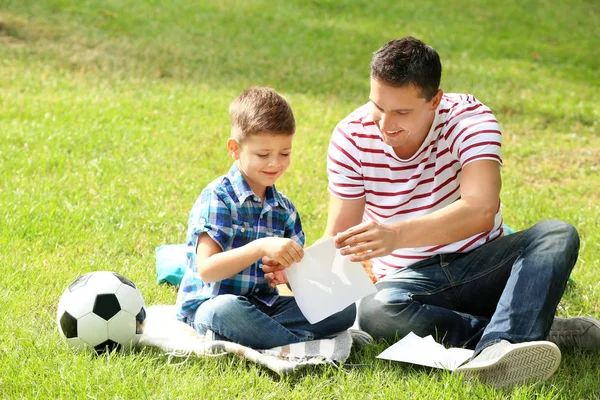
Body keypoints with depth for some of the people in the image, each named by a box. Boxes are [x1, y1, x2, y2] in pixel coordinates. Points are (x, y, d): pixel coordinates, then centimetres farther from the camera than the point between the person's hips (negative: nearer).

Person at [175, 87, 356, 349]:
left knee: (345, 308, -12)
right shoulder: (217, 197, -9)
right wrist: (261, 247, -31)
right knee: (226, 309, -42)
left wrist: (288, 271, -16)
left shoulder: (284, 209, 11)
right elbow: (206, 270, -20)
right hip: (209, 305, -7)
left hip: (263, 305, 7)